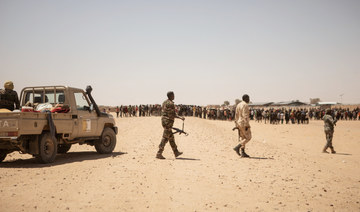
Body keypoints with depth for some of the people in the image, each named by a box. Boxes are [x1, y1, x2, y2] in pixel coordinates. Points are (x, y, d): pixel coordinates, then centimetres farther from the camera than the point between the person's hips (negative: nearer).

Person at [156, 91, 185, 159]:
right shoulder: (171, 103, -16)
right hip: (168, 122, -10)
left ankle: (176, 153, 23)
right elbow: (172, 115, -19)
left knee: (171, 138, 15)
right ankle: (159, 154, -6)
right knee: (165, 138, -6)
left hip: (163, 121, 10)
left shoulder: (164, 102, 14)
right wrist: (180, 118, -15)